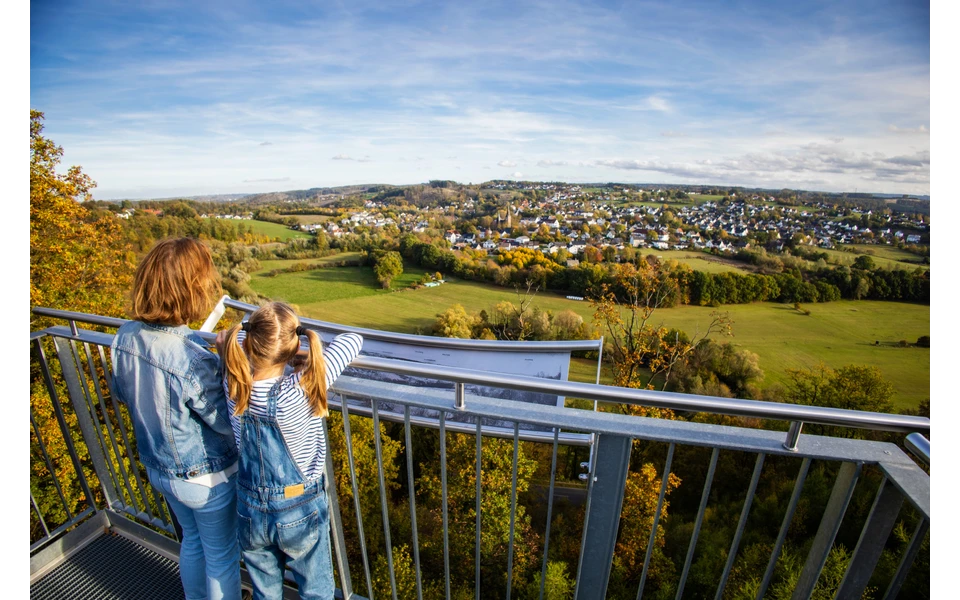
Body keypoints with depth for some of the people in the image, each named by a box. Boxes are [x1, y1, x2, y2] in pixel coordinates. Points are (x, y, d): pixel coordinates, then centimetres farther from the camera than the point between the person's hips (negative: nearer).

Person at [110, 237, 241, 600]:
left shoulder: (124, 338, -14)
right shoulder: (195, 363, -37)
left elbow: (121, 393, 5)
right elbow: (231, 423, -24)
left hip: (157, 468, 7)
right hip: (206, 478, -7)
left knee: (192, 541, 32)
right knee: (221, 556, 19)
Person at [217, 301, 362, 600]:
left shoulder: (234, 384, -19)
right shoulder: (301, 390, -32)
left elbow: (239, 334, 3)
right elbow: (352, 340, -19)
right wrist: (310, 355, -9)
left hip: (249, 510, 4)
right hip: (300, 511, -3)